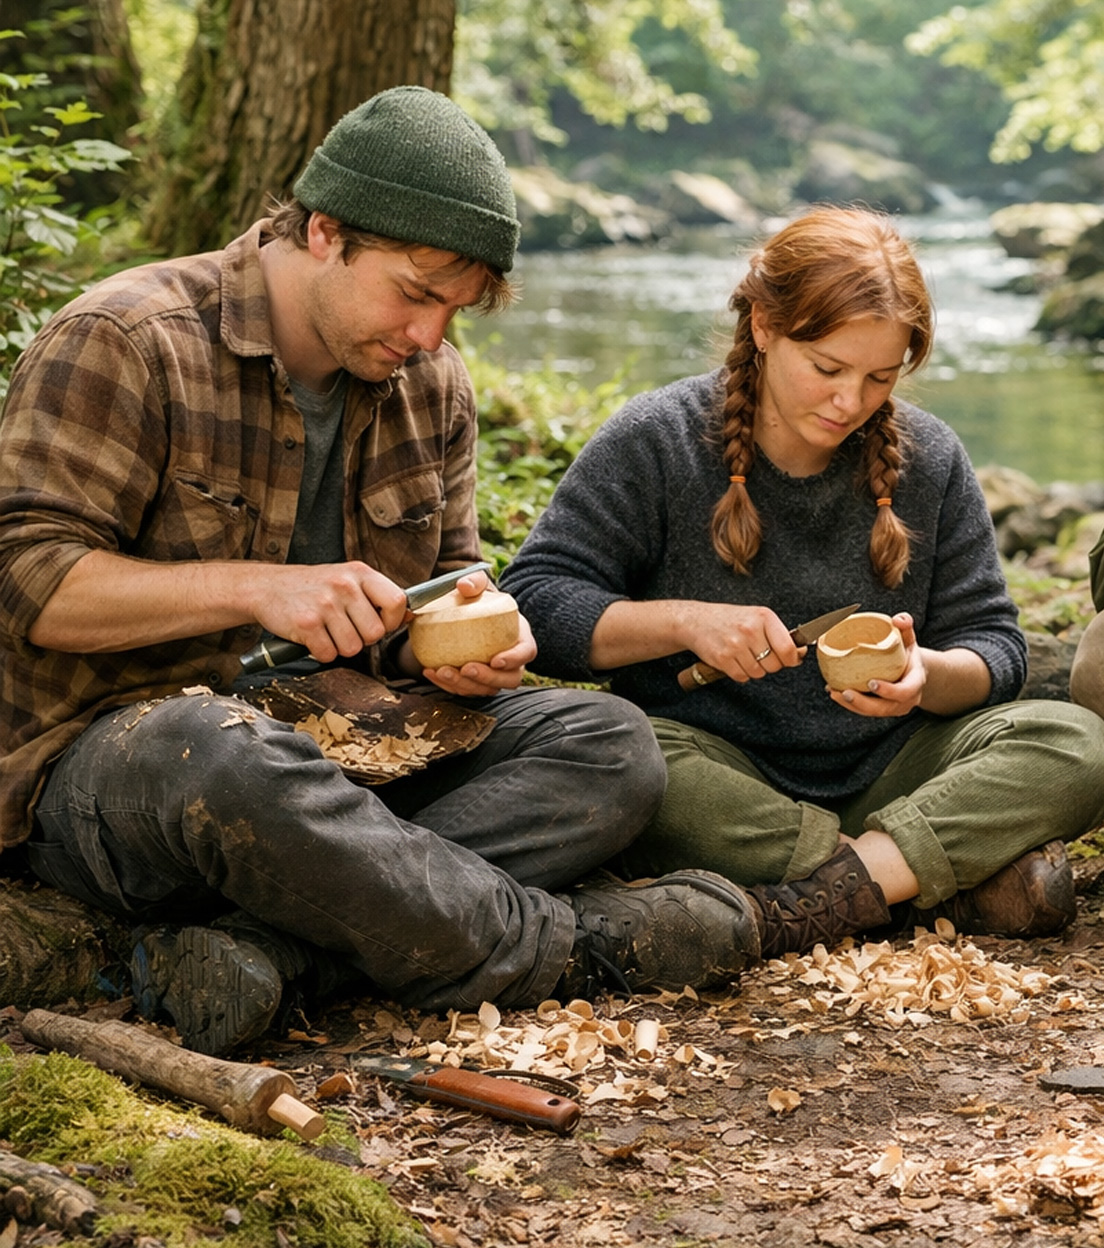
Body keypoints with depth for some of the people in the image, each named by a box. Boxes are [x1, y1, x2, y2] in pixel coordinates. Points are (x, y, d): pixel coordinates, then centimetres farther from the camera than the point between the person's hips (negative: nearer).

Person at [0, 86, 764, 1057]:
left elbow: (445, 578, 17)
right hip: (116, 750, -6)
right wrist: (252, 588, -26)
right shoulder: (124, 342, -11)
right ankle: (563, 944, -26)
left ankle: (260, 945, -32)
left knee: (608, 742, -14)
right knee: (216, 758, -42)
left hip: (346, 756, 7)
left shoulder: (433, 385, 9)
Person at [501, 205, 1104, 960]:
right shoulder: (655, 444, -4)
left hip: (884, 774, 3)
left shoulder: (929, 459, 5)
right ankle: (965, 879, -31)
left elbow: (995, 648, 7)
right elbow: (534, 602, -8)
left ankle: (816, 900, -35)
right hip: (715, 773, -2)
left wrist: (926, 676, -17)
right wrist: (684, 621, -21)